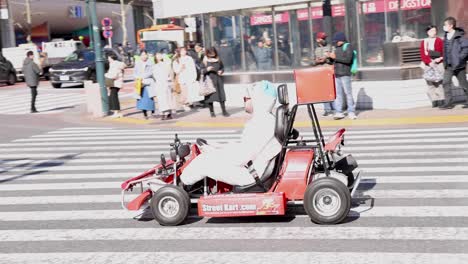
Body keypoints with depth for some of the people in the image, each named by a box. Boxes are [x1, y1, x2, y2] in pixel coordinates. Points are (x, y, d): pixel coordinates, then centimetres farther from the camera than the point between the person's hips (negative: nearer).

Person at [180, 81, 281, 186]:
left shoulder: (263, 123, -24)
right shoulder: (262, 118, 12)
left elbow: (241, 157, -24)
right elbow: (242, 146, 19)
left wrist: (214, 153, -10)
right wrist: (215, 148, 10)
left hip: (254, 176, -11)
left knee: (205, 163, -8)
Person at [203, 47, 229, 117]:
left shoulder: (218, 60, 5)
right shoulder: (205, 61, -2)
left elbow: (222, 67, 16)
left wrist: (221, 71, -5)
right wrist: (207, 69, -20)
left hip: (218, 80, 2)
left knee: (221, 95, -1)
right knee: (210, 96, 0)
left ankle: (224, 111, 6)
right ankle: (212, 112, 12)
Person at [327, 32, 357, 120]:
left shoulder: (348, 46, -3)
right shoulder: (337, 48, 17)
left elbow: (348, 59, -16)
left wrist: (335, 57, -13)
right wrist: (330, 57, 5)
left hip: (345, 74, -6)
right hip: (336, 74, 6)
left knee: (348, 93, -3)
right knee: (338, 93, 2)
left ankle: (351, 112, 3)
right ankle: (339, 112, 2)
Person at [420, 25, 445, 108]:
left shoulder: (439, 41, 5)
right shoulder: (423, 42, 12)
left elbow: (444, 52, 2)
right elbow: (422, 54, 4)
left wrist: (440, 58, -15)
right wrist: (429, 62, -10)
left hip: (438, 64, -3)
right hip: (428, 65, 3)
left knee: (439, 82, -9)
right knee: (430, 83, -1)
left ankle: (441, 100, -6)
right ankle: (434, 101, 2)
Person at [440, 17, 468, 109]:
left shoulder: (459, 36, -14)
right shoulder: (446, 36, 9)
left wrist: (460, 57, -19)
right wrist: (445, 61, 13)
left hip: (458, 65, -7)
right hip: (448, 65, 7)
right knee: (446, 82, -3)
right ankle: (448, 102, 0)